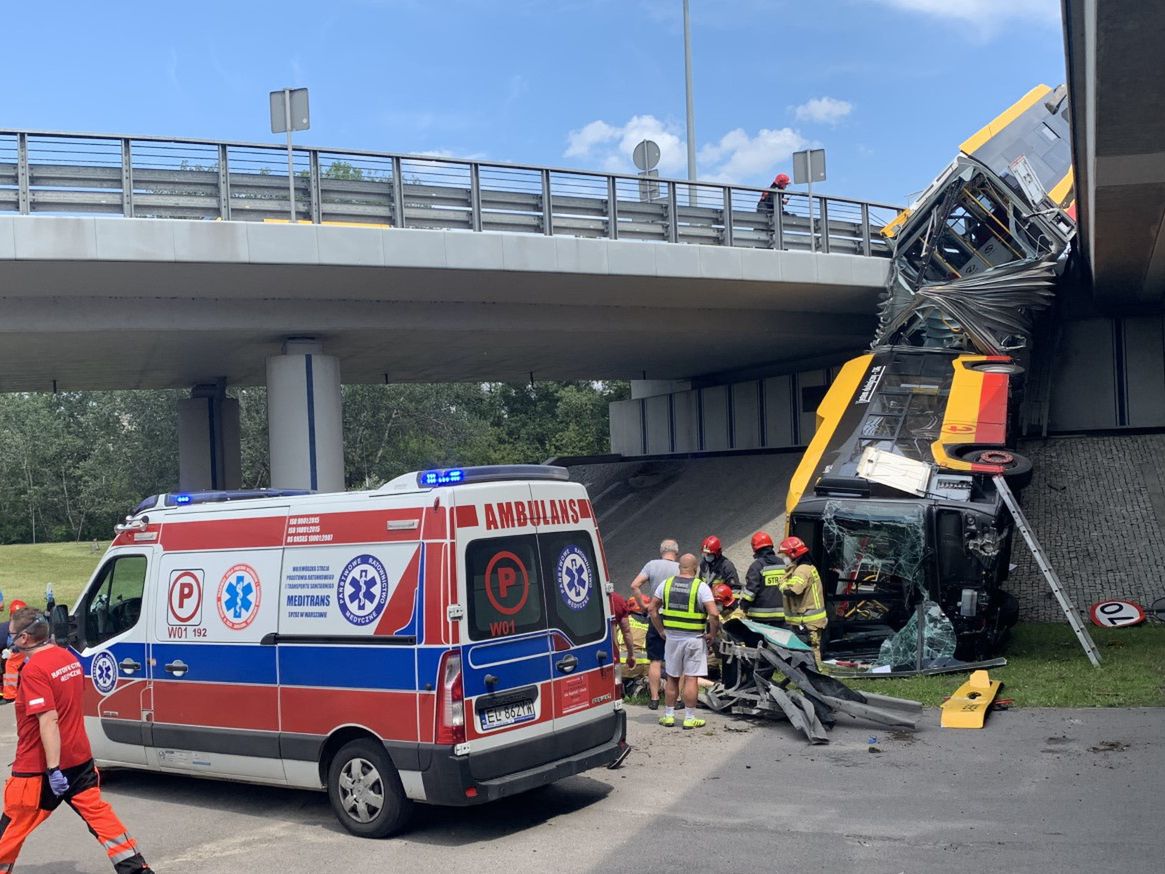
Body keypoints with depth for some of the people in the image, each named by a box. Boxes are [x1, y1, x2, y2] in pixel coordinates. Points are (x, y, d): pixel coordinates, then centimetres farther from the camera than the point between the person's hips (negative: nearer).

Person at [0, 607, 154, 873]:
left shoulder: (34, 670, -20)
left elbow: (48, 721, -26)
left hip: (40, 767, -7)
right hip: (80, 758, 8)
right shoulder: (69, 658, 5)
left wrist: (53, 769, -25)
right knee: (97, 811, 10)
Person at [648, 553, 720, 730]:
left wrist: (661, 630, 12)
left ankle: (668, 716, 19)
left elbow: (652, 608, 5)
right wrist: (712, 634, -4)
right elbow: (714, 613, -18)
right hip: (694, 639, -3)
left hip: (672, 638, 4)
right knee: (691, 678, 2)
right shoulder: (701, 586, -10)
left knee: (672, 678, 13)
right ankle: (689, 718, 6)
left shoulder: (666, 583, 3)